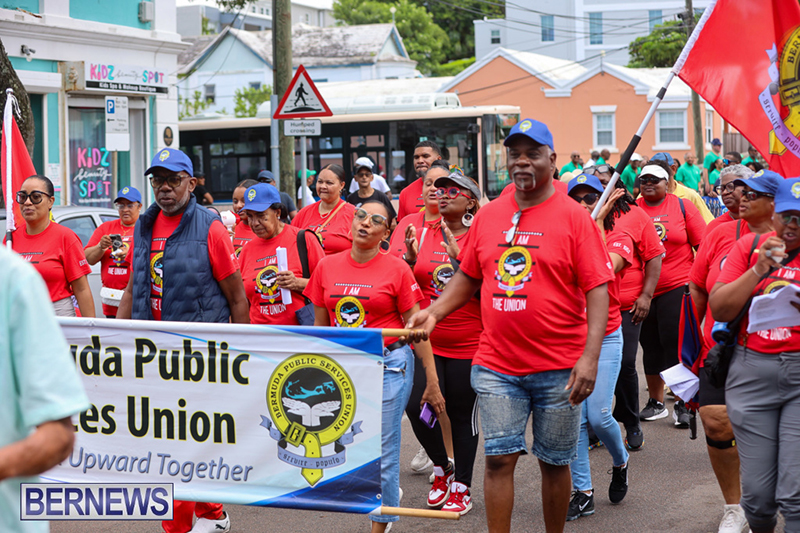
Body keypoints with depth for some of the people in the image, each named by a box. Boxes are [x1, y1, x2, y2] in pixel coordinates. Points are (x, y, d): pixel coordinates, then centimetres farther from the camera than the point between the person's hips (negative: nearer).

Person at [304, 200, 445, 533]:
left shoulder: (397, 270, -4)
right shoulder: (327, 267, 5)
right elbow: (320, 324, 14)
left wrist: (432, 383, -4)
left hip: (388, 366, -4)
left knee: (382, 454, -1)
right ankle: (389, 493, 35)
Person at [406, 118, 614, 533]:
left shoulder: (573, 216, -5)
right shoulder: (488, 215, 7)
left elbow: (597, 288, -9)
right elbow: (468, 276, 17)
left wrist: (590, 355, -17)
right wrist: (433, 312, 1)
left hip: (559, 369, -2)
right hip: (497, 366, 3)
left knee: (554, 462, 9)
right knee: (499, 458, 1)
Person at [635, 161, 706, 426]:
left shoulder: (683, 206, 1)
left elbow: (702, 244, 2)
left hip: (677, 287, -3)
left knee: (675, 345, -4)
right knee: (650, 347, 11)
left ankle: (682, 403, 6)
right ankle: (656, 402, 23)